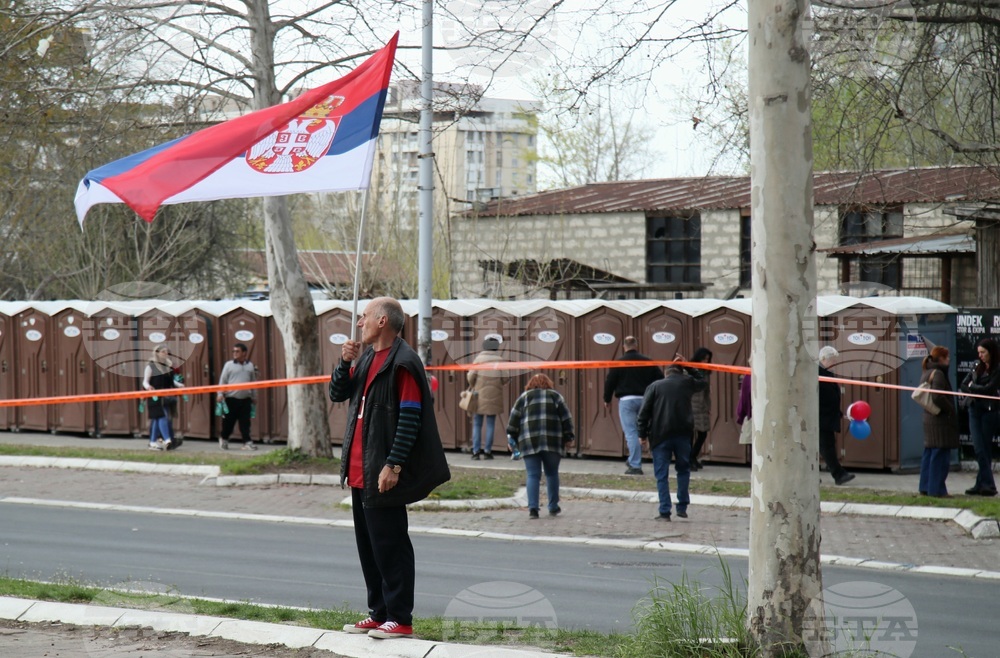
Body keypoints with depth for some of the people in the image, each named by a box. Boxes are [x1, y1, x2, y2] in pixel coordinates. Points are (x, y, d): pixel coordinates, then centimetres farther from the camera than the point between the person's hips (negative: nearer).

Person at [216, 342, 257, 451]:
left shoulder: (250, 366, 10)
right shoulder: (229, 365, 1)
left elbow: (253, 382, 16)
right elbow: (222, 380, -1)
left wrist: (254, 397, 17)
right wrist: (220, 394, -10)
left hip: (245, 400, 2)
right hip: (231, 399, -2)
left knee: (245, 422, -3)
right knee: (228, 421, 6)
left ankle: (247, 442, -3)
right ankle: (223, 439, 26)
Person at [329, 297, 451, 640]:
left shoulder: (402, 362, -14)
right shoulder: (367, 358, 14)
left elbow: (410, 418, -19)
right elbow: (337, 393, 20)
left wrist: (393, 465, -22)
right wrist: (346, 362, 2)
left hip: (383, 473, -9)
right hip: (360, 471, 9)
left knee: (390, 546, -5)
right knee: (368, 544, 13)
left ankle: (400, 619, 0)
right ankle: (379, 613, 21)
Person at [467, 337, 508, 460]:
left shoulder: (479, 358, -3)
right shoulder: (500, 360, -1)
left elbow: (470, 376, -8)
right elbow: (504, 379, -4)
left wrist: (472, 386, 13)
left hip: (480, 394, 0)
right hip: (494, 396, 0)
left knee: (477, 424, 5)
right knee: (490, 424, 7)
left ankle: (476, 451, -1)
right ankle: (487, 451, 3)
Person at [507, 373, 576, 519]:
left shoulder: (524, 397, 13)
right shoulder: (555, 396, 14)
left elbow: (514, 420, 7)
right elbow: (566, 418, 8)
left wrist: (512, 439, 13)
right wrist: (569, 437, 12)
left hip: (529, 442, 0)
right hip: (552, 441, 0)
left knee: (533, 476, -1)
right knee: (552, 474, 13)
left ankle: (532, 508, -12)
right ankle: (553, 507, 16)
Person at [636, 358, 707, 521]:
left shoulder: (655, 386, 3)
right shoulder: (687, 383, 6)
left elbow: (644, 411, -2)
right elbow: (703, 382, 29)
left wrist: (642, 434, 3)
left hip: (660, 435, -1)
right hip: (682, 434, 1)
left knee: (662, 475, 1)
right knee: (683, 470, 18)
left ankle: (665, 512, -4)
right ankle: (682, 507, 14)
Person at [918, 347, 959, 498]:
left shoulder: (926, 374, 15)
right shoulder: (938, 373, -14)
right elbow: (938, 397, -24)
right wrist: (950, 410, -12)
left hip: (929, 419, 10)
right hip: (941, 421, -10)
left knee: (929, 454, 13)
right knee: (940, 456, -6)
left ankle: (925, 488, 17)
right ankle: (937, 490, -6)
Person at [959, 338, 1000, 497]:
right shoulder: (978, 367, 11)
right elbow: (964, 385, 10)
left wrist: (973, 386, -1)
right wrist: (978, 392, -5)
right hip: (975, 410, 5)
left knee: (985, 448, -1)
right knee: (979, 448, -3)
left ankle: (983, 484, 2)